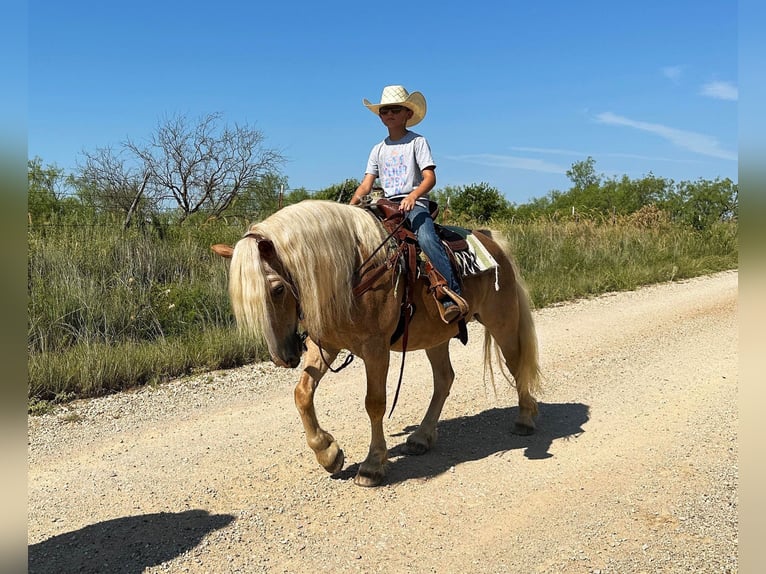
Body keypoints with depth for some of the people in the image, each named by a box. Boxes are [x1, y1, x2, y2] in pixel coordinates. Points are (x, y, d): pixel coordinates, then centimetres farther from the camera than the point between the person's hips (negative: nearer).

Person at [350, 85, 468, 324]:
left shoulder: (417, 142, 5)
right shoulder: (379, 149, 19)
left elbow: (430, 178, -7)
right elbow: (366, 184, 11)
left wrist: (412, 196, -27)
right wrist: (351, 206, -8)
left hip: (415, 204, -5)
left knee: (426, 238, -34)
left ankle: (452, 296, -40)